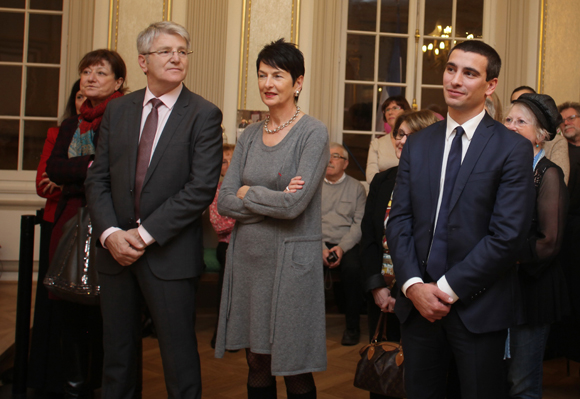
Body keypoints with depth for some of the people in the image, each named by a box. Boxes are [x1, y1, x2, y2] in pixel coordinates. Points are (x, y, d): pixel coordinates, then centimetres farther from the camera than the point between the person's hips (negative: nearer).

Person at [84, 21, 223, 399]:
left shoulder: (204, 115, -5)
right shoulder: (118, 110, 9)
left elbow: (202, 187, -14)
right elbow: (98, 179, 6)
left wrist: (145, 233, -16)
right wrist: (110, 233, -9)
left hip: (169, 254, -4)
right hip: (116, 250, 5)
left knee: (179, 355, 5)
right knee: (117, 352, 15)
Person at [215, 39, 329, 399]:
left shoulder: (313, 133, -8)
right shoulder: (250, 135, 9)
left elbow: (294, 205, -19)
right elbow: (225, 202, 2)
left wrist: (247, 193, -5)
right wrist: (274, 199, -12)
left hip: (291, 260, -5)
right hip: (247, 258, 5)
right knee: (257, 365, 14)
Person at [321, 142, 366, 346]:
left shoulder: (356, 187, 9)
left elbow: (360, 223, 1)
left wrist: (342, 247, -14)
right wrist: (321, 248, -11)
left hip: (347, 244, -1)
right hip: (318, 243, 1)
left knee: (352, 268, -32)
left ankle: (352, 325, -16)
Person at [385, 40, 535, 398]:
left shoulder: (513, 148, -6)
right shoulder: (417, 144, 9)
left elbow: (507, 235, -13)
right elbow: (399, 220, 5)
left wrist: (448, 288, -13)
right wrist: (413, 284, -9)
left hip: (479, 308, -4)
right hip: (418, 302, 4)